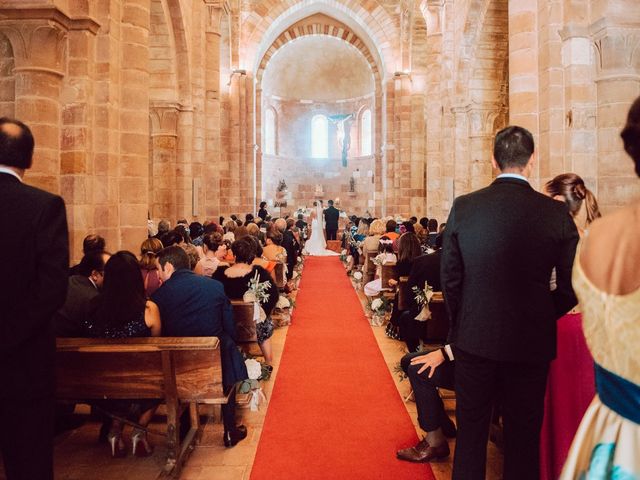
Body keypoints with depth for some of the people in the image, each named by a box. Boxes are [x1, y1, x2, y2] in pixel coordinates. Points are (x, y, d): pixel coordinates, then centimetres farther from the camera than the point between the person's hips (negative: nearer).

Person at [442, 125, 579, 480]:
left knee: (471, 430, 16)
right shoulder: (556, 212, -9)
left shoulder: (463, 207, -8)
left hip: (474, 339, 0)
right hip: (531, 343, 0)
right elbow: (571, 287, -4)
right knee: (524, 435, 17)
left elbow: (449, 277, -4)